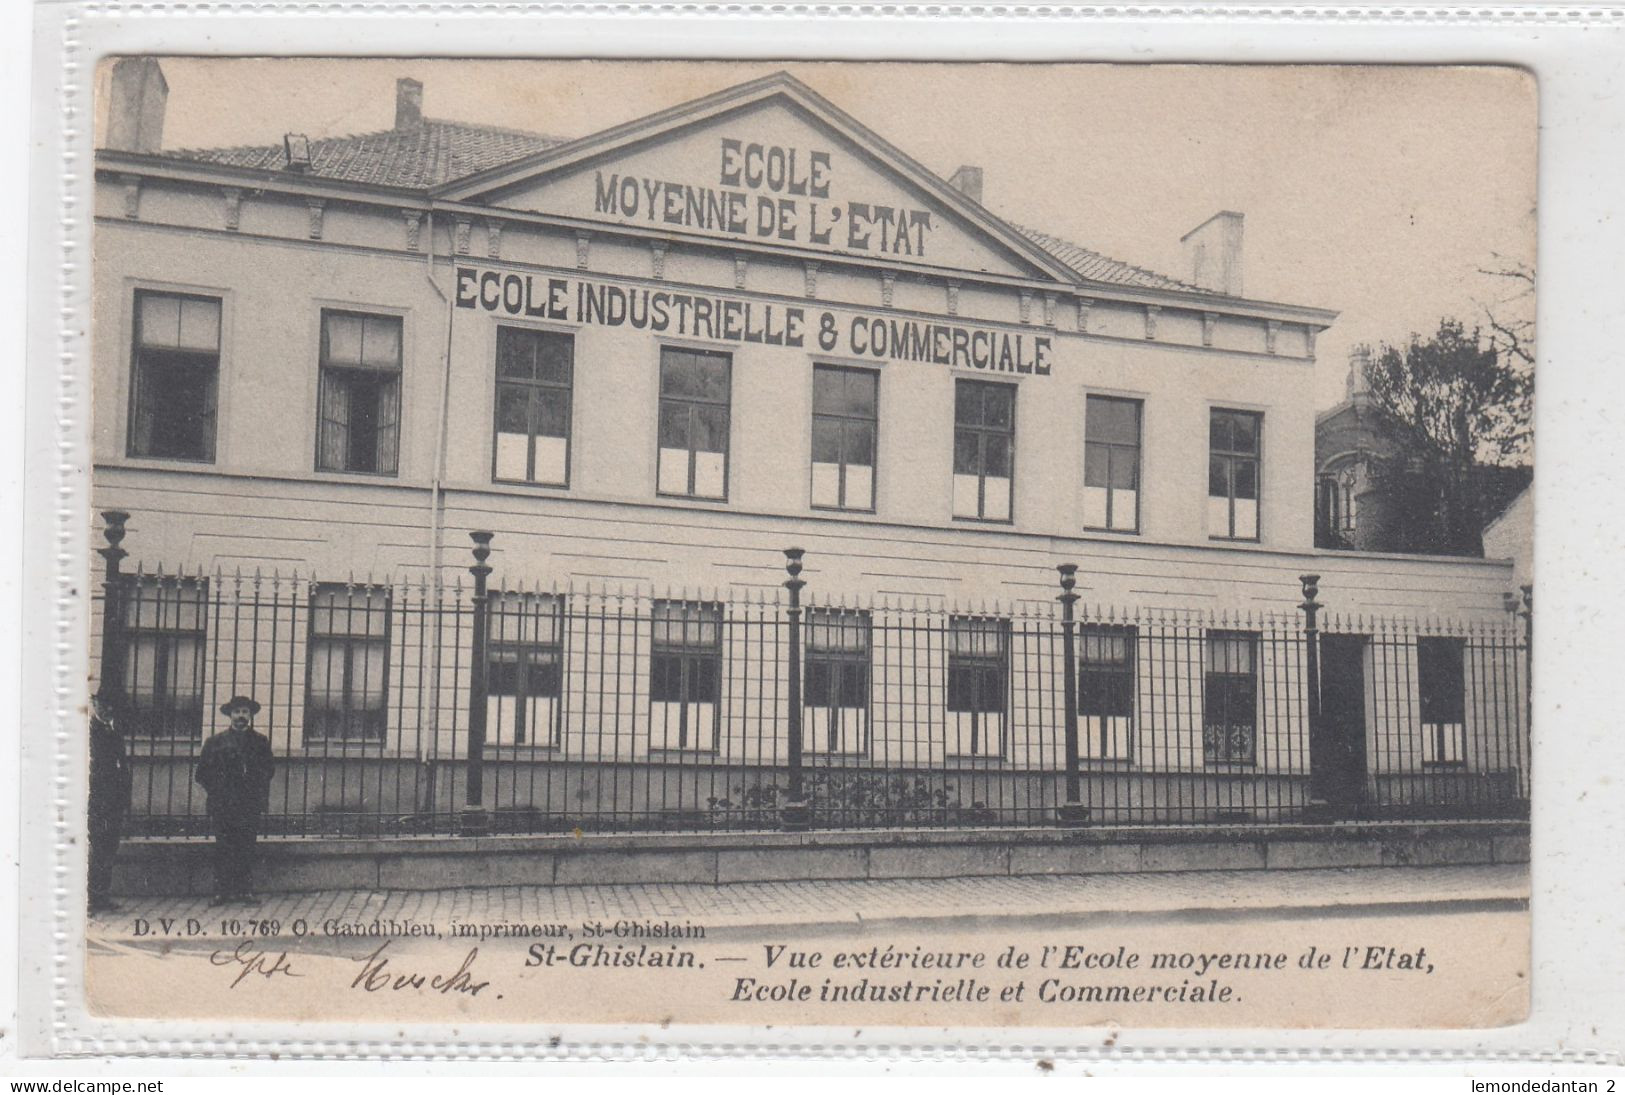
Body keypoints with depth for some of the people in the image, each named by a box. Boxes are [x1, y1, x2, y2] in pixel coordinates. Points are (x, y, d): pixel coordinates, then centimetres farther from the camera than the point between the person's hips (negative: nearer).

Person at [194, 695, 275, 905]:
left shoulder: (261, 742, 11)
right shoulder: (216, 742, 8)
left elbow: (268, 770, 14)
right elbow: (203, 772, 10)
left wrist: (261, 796, 5)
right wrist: (215, 792, 2)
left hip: (251, 804, 1)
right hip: (222, 805, -1)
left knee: (247, 848, -1)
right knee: (224, 848, -2)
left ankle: (245, 890, 3)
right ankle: (222, 890, 2)